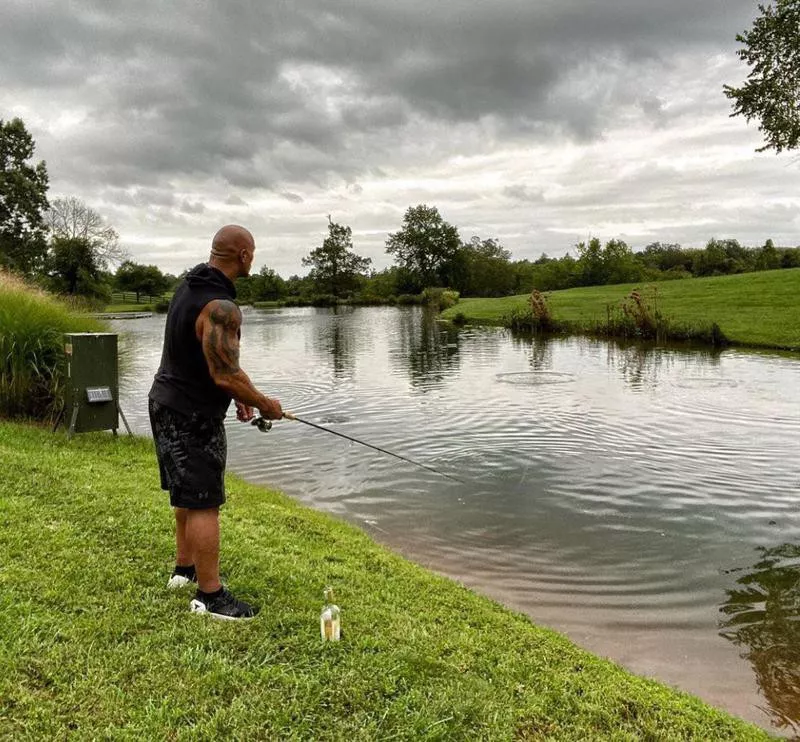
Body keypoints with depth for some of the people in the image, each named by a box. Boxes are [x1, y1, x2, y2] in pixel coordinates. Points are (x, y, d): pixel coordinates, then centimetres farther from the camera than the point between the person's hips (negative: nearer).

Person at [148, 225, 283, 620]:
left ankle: (185, 568, 36)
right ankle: (210, 596, 8)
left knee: (188, 493, 22)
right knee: (204, 504, -2)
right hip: (192, 415, -10)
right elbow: (226, 374, -26)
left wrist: (237, 397, 16)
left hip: (166, 402, 10)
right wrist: (265, 404, -9)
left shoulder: (189, 286, 6)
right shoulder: (220, 307, -25)